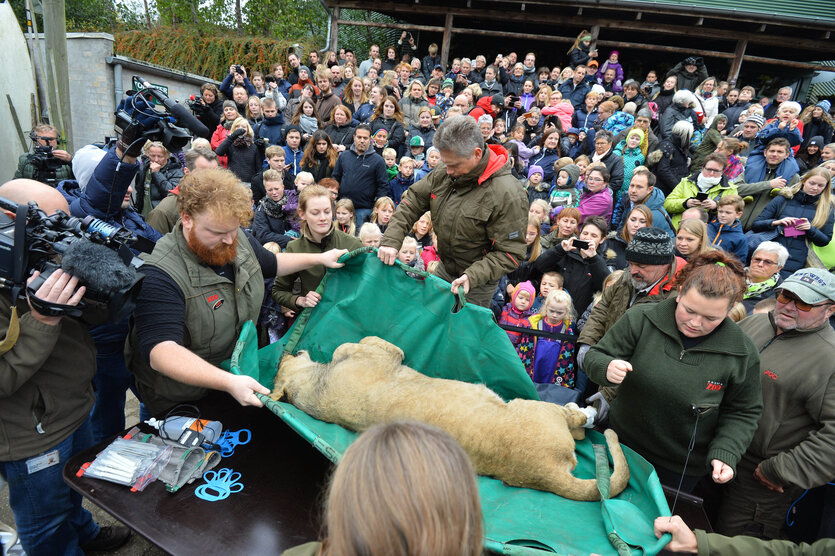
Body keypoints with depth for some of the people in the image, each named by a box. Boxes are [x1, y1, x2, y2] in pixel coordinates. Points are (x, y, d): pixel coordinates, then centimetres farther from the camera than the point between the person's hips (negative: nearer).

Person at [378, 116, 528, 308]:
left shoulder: (508, 194, -26)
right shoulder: (444, 173, -7)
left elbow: (510, 252, -23)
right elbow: (413, 201, 2)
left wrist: (472, 276, -34)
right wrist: (391, 239, -12)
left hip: (478, 283, -6)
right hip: (443, 270, 6)